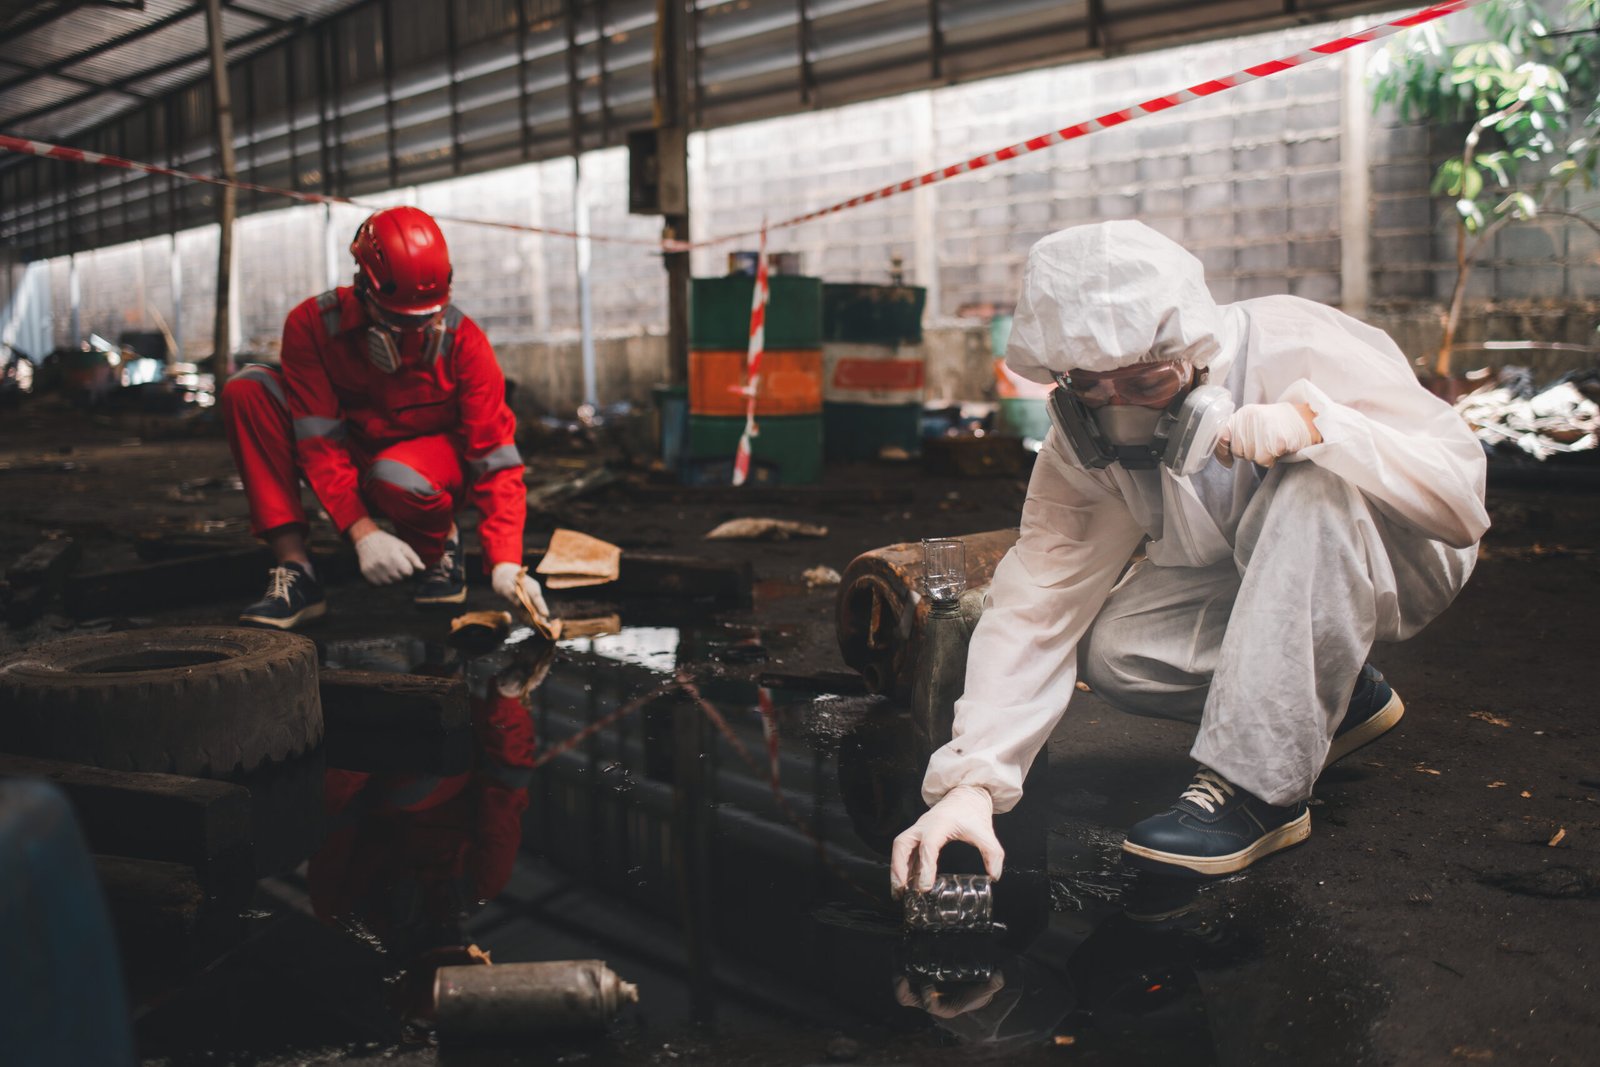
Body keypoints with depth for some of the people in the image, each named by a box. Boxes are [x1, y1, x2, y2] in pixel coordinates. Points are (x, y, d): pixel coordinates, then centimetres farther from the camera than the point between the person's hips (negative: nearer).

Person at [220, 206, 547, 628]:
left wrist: (505, 562, -33)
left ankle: (441, 543, -2)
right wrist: (362, 531, -32)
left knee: (394, 477, -41)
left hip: (437, 462, -3)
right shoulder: (312, 325, -18)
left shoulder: (463, 341, -21)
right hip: (352, 466, 3)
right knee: (248, 390, -19)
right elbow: (320, 440, -20)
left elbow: (496, 458, -22)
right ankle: (294, 569, -23)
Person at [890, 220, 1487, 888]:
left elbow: (1461, 496, -30)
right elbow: (1034, 607, -22)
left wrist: (1314, 424, -47)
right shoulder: (1081, 444, -17)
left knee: (1313, 489, -37)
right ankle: (1334, 699, 3)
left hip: (1398, 563, -4)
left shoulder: (1295, 349, -30)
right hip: (1245, 581, 5)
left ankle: (1257, 784, -30)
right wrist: (970, 781, -33)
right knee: (1113, 649, -22)